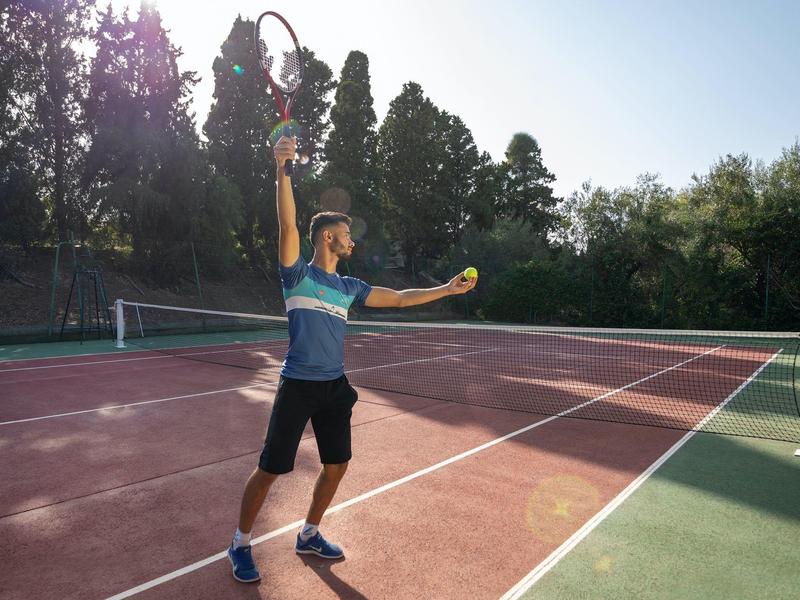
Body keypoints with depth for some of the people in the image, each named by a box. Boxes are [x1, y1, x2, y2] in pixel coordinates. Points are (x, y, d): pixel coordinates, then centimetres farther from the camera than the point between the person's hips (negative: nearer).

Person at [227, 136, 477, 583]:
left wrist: (447, 289, 12)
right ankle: (241, 544, 26)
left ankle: (309, 535, 36)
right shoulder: (299, 275, -5)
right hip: (298, 386, -6)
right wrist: (282, 171, -30)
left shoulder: (349, 288, 10)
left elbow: (398, 298, 14)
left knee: (337, 464, 13)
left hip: (336, 387, 6)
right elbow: (289, 225, -20)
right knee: (271, 469, 3)